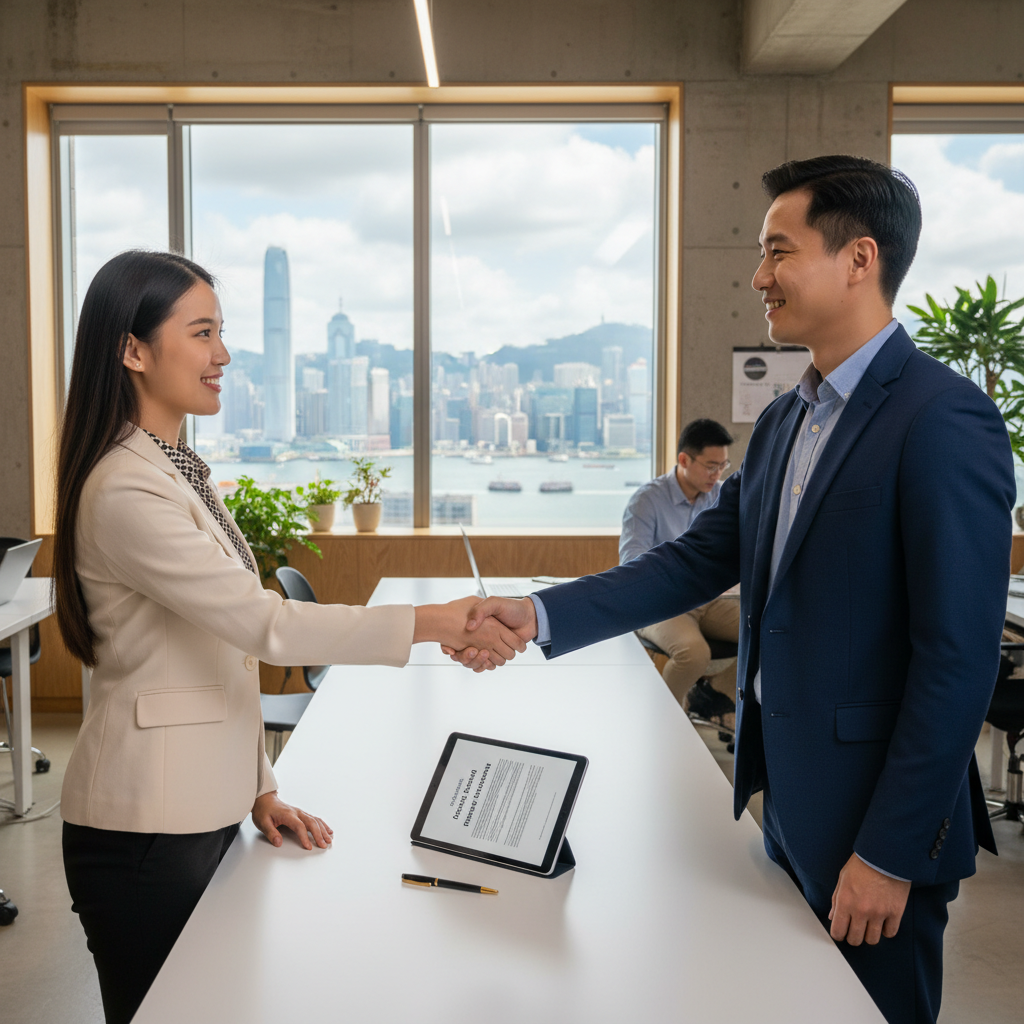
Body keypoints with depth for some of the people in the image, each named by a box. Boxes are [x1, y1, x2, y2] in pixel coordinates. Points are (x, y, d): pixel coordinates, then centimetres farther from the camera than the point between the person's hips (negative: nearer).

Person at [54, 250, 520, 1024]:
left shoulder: (178, 469, 10)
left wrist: (258, 788, 10)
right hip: (146, 828, -8)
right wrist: (431, 623, -29)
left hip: (204, 808, 8)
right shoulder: (125, 492, -20)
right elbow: (264, 624, -26)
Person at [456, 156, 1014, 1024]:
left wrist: (892, 853, -18)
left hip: (875, 821, -8)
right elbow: (698, 562, 6)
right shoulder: (785, 421, 8)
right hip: (788, 800, 8)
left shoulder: (944, 419, -18)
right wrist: (541, 615, -5)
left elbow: (959, 658, -20)